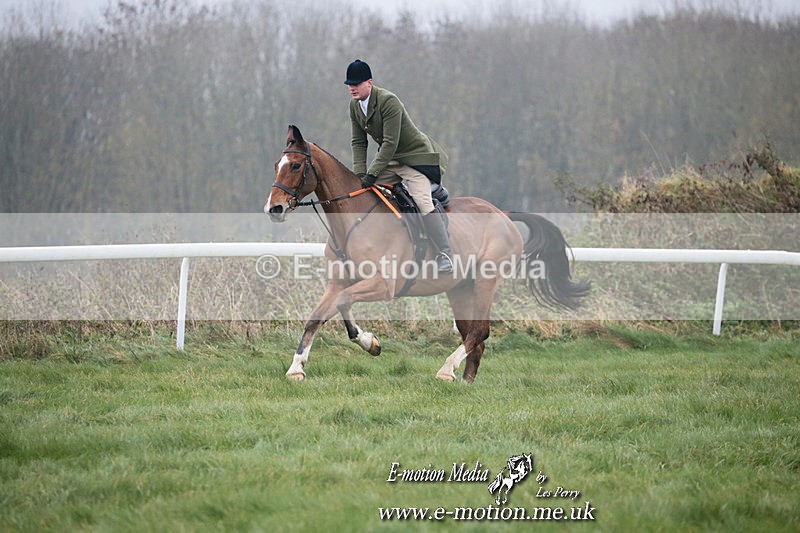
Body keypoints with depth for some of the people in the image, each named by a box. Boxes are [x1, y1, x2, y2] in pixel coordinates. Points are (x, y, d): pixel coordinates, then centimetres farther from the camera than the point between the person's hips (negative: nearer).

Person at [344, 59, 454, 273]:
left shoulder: (388, 101, -25)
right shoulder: (355, 106, 1)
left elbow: (390, 143, -27)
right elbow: (358, 142, 5)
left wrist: (372, 174, -28)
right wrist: (360, 174, -7)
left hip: (416, 157, -9)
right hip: (389, 159, 9)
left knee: (422, 202, -22)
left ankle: (445, 257, -24)